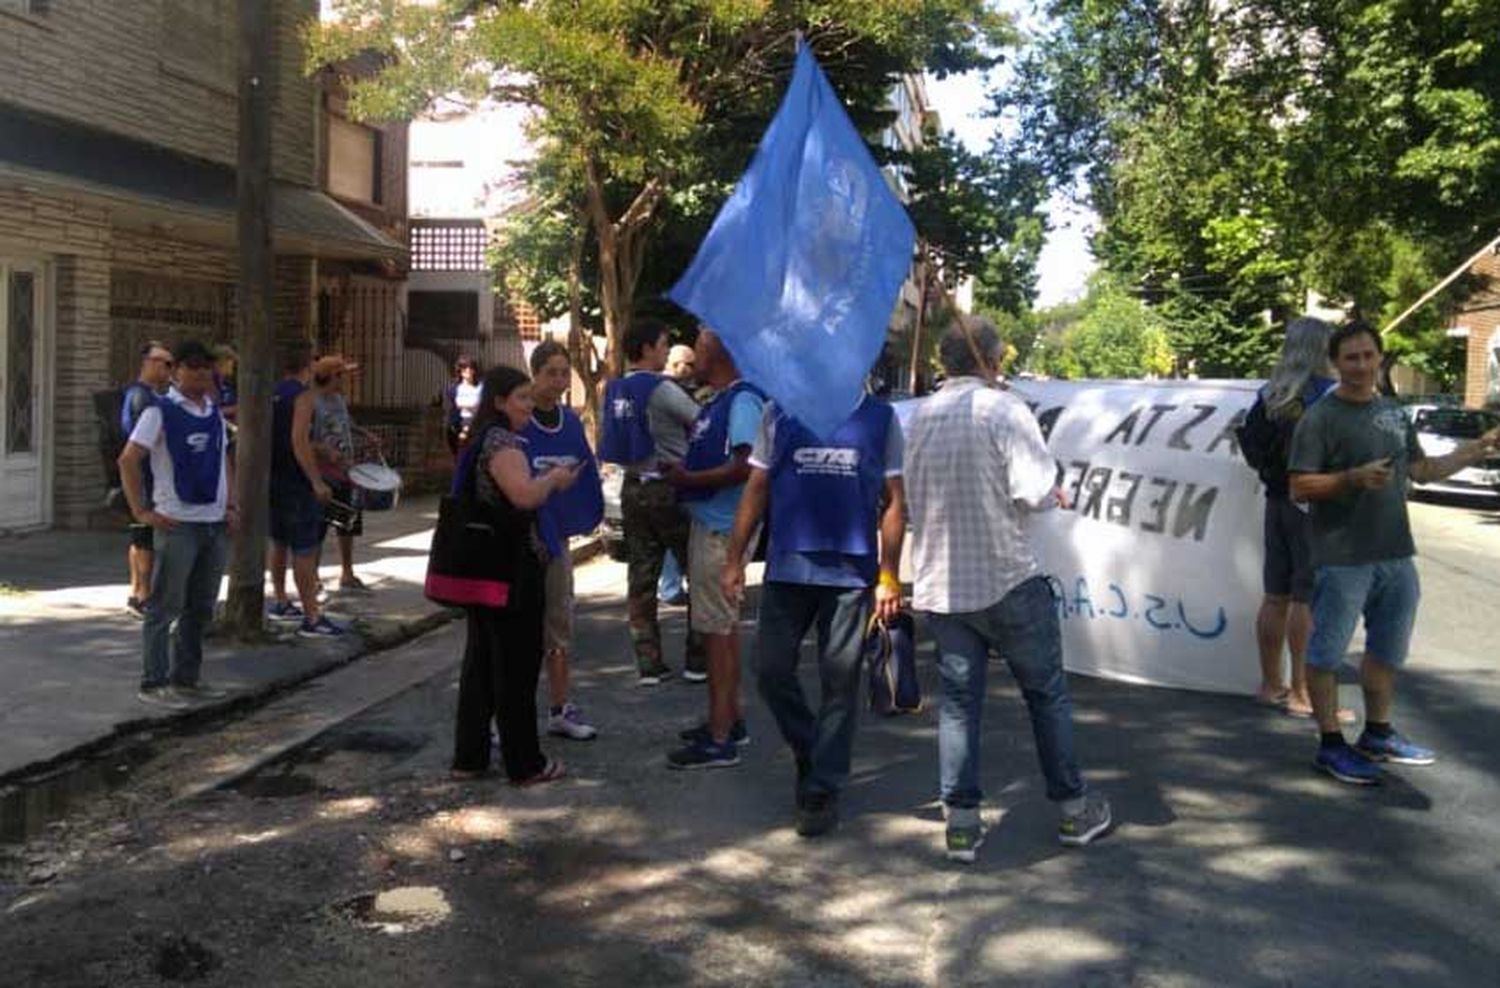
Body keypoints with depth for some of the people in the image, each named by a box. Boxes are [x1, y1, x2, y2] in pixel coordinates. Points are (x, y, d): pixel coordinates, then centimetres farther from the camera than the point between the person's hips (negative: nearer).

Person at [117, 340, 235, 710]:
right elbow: (128, 461, -11)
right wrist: (141, 512, -13)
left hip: (215, 524, 7)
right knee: (164, 608, 0)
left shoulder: (214, 412, 12)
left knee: (200, 608, 13)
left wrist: (230, 504, 12)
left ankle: (187, 678, 24)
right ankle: (154, 684, 7)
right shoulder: (161, 412, -9)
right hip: (177, 525, -7)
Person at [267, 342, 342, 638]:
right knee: (305, 550, -7)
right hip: (296, 481, -9)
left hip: (272, 477, 9)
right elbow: (299, 441, -22)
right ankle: (311, 618, -8)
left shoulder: (272, 393, 10)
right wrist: (317, 481, -23)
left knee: (279, 542, 20)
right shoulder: (303, 394, -13)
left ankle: (280, 604, 31)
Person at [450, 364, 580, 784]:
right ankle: (525, 764, 10)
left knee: (481, 661, 15)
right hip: (513, 571, -10)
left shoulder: (481, 440, 15)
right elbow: (525, 495, -31)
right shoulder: (502, 442, -16)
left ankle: (469, 757, 23)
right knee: (517, 666, 0)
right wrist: (554, 478, -13)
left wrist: (551, 480, 15)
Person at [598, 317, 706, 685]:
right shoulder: (662, 390, -14)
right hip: (668, 488, -7)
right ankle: (696, 660, 7)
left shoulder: (615, 391, 8)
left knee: (641, 578, 7)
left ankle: (648, 663, 10)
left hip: (633, 488, 7)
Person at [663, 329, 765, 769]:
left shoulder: (743, 400, -17)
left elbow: (745, 467, -26)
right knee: (723, 625, 18)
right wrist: (682, 473, 6)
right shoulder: (716, 402, 14)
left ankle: (720, 739, 1)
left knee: (717, 627, -6)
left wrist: (688, 479, -18)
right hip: (708, 523, 10)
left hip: (723, 529, -10)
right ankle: (729, 719, 31)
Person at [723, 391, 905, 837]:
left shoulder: (880, 418, 4)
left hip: (853, 571, -1)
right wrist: (734, 559, 3)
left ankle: (822, 790, 17)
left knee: (839, 682, 3)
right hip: (787, 567, 1)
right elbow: (756, 488, 8)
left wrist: (888, 576, -3)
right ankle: (810, 753, 28)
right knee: (771, 670, 2)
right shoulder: (779, 412, 6)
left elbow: (894, 500, 4)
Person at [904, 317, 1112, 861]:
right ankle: (1074, 807, 23)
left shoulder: (919, 418, 5)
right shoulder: (1004, 409, -12)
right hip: (1007, 579, -4)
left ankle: (961, 822, 9)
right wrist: (1050, 486, 2)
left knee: (959, 698, 9)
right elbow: (1037, 492, -19)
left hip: (940, 585, 5)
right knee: (1047, 692, 11)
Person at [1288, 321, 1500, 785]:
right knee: (1327, 653, 0)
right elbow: (1300, 486, -14)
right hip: (1342, 558, -7)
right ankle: (1331, 745, 11)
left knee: (1387, 650, 19)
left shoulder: (1394, 413, 11)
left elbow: (1421, 470, 21)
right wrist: (1355, 477, -26)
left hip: (1395, 554, 8)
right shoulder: (1321, 417, -10)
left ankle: (1378, 735, 35)